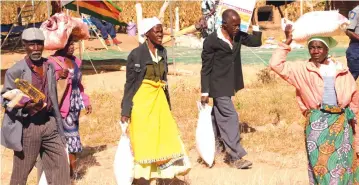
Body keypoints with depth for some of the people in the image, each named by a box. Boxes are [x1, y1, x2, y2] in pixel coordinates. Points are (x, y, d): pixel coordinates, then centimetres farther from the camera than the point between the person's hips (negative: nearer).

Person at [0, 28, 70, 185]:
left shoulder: (49, 67, 8)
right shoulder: (16, 71, -8)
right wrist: (26, 106, -24)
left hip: (49, 123, 5)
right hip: (27, 126, -5)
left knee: (61, 166, 4)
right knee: (21, 172, 6)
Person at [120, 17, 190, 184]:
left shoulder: (162, 52, 7)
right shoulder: (136, 54, -11)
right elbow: (129, 83, -8)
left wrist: (167, 104, 15)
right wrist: (125, 110, -9)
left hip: (159, 100, 6)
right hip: (142, 101, -6)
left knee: (165, 138, 5)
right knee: (143, 142, 1)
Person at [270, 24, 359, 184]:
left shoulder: (341, 70, 5)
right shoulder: (302, 70, 2)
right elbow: (276, 64, -9)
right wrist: (287, 42, -8)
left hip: (342, 122, 2)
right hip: (317, 123, -2)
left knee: (343, 163, 7)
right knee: (320, 163, 0)